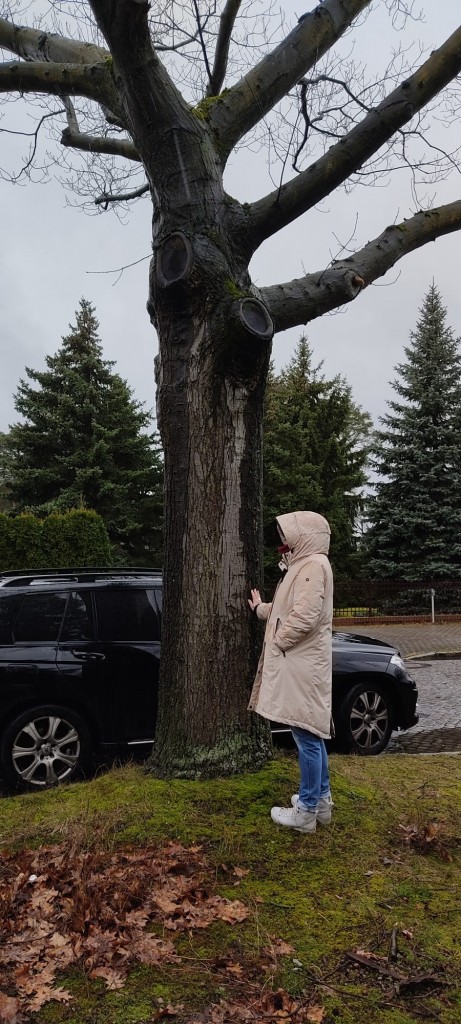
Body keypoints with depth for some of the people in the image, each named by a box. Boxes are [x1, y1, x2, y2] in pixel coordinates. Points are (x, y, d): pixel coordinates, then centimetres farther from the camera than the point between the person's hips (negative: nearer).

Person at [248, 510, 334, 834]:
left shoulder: (314, 564, -15)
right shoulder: (304, 565, 17)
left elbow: (305, 615, -25)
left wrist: (278, 640, -13)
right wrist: (261, 607, 36)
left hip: (303, 665, -11)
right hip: (298, 663, 11)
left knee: (307, 735, -3)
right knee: (312, 733, 16)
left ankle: (306, 811, 5)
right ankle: (321, 799, 27)